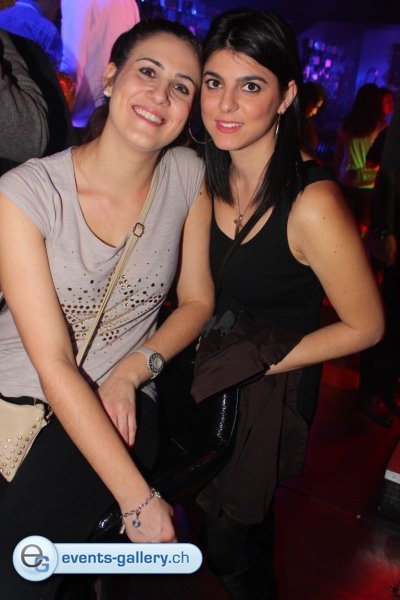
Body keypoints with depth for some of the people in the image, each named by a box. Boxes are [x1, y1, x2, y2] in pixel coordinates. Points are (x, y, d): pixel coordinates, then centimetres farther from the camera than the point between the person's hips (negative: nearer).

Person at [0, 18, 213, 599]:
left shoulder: (188, 175, -3)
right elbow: (53, 366, -17)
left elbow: (197, 299, 5)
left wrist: (132, 371, -13)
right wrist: (138, 498, -19)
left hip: (118, 403, 0)